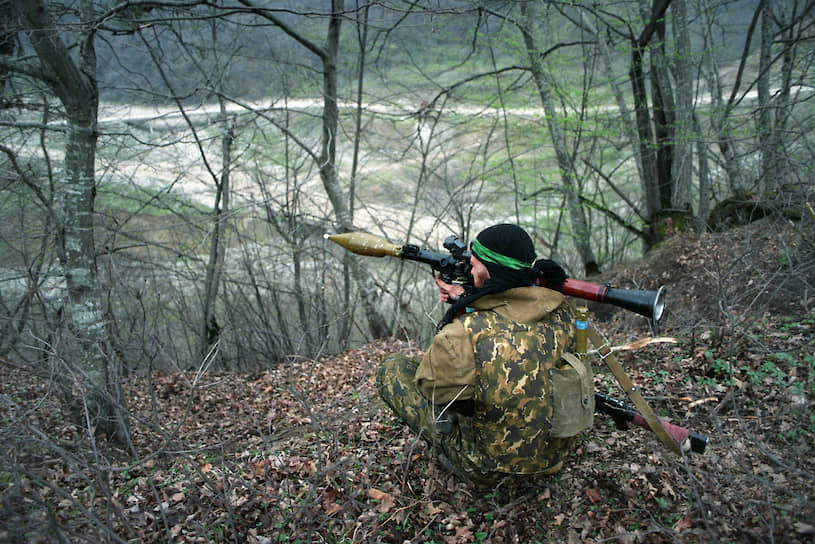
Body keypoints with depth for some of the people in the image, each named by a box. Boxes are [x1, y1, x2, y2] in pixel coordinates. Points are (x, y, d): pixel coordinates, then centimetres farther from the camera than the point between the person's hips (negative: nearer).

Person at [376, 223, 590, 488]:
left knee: (392, 368, 1)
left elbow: (428, 388, -10)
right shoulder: (561, 312, -11)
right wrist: (466, 300, 16)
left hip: (490, 470, -6)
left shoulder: (462, 336, -31)